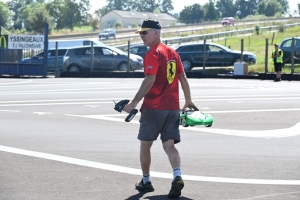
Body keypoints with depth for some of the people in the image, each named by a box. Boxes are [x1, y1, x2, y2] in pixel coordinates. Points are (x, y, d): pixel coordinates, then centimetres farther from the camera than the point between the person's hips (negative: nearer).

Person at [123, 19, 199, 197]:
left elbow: (149, 81, -20)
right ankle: (177, 176, -21)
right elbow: (183, 78, 15)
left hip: (153, 107, -6)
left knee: (145, 143, 10)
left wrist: (134, 103, -20)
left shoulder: (153, 54, -10)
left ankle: (146, 182, 18)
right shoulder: (172, 53, 13)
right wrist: (188, 101, 23)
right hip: (173, 107, 6)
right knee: (169, 145, 2)